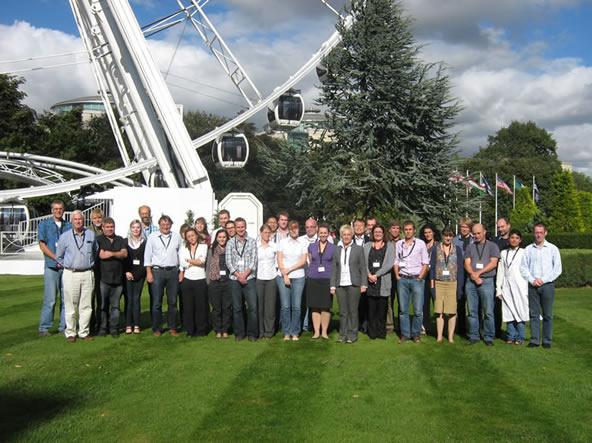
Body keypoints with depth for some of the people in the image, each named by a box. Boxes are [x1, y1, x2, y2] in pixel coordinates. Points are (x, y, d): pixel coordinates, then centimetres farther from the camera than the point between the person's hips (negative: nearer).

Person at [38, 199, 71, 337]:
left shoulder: (69, 226, 13)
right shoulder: (44, 225, 6)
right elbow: (42, 245, -1)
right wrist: (57, 258, -10)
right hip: (51, 266, -3)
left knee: (66, 298, 5)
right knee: (50, 299, -6)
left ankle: (64, 327, 13)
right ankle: (44, 328, 3)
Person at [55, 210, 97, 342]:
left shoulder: (91, 235, 8)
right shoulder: (65, 236, 3)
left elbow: (95, 252, 21)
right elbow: (59, 256, 12)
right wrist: (67, 266, 11)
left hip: (87, 274, 2)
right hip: (70, 274, -2)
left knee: (86, 306, 3)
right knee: (71, 306, 0)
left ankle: (84, 332, 11)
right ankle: (70, 333, 9)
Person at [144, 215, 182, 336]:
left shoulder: (177, 237, 6)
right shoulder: (152, 237, 1)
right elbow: (147, 255, 2)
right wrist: (149, 272, -3)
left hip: (173, 271, 2)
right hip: (157, 271, -2)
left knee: (173, 302, 6)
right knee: (157, 302, 0)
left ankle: (172, 327, 16)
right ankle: (156, 328, 9)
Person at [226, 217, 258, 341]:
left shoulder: (252, 241, 4)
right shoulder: (230, 242, 6)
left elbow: (254, 260, -2)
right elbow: (228, 261, 1)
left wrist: (245, 274, -11)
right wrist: (238, 275, -9)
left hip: (249, 278, -1)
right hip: (235, 279, 1)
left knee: (252, 307, -4)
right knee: (237, 307, 5)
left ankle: (252, 333, 7)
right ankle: (239, 333, 16)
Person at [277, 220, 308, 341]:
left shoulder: (303, 243, 8)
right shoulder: (283, 242, 7)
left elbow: (303, 261, 0)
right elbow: (279, 260, 3)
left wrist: (289, 269, -7)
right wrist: (285, 275, -6)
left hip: (298, 277, 0)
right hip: (283, 277, 0)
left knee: (296, 306, -2)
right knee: (285, 306, -3)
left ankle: (295, 332, 8)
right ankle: (286, 332, 7)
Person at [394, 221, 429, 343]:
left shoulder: (420, 243, 3)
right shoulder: (399, 244, 9)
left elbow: (425, 263, 2)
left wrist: (420, 277, -6)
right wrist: (397, 276, 2)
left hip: (417, 279, -2)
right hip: (402, 279, 2)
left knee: (418, 310, -4)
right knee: (403, 309, 4)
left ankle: (416, 334, 9)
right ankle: (405, 334, 12)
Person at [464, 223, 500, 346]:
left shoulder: (492, 246, 8)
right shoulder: (470, 247, 16)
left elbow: (493, 263, -4)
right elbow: (467, 263, 6)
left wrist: (478, 273, -10)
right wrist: (473, 275, -11)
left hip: (487, 281, -3)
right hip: (471, 282, 3)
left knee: (488, 312, -4)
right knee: (472, 311, 4)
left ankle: (489, 337, 3)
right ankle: (473, 336, 11)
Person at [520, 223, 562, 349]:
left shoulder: (553, 249, 4)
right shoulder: (528, 249, 8)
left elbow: (557, 269, 0)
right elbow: (523, 267, 6)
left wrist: (543, 280, -8)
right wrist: (532, 280, -8)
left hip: (547, 285, -1)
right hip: (533, 286, 1)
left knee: (547, 314, 1)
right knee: (534, 314, 2)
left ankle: (547, 341, 7)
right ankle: (534, 340, 6)